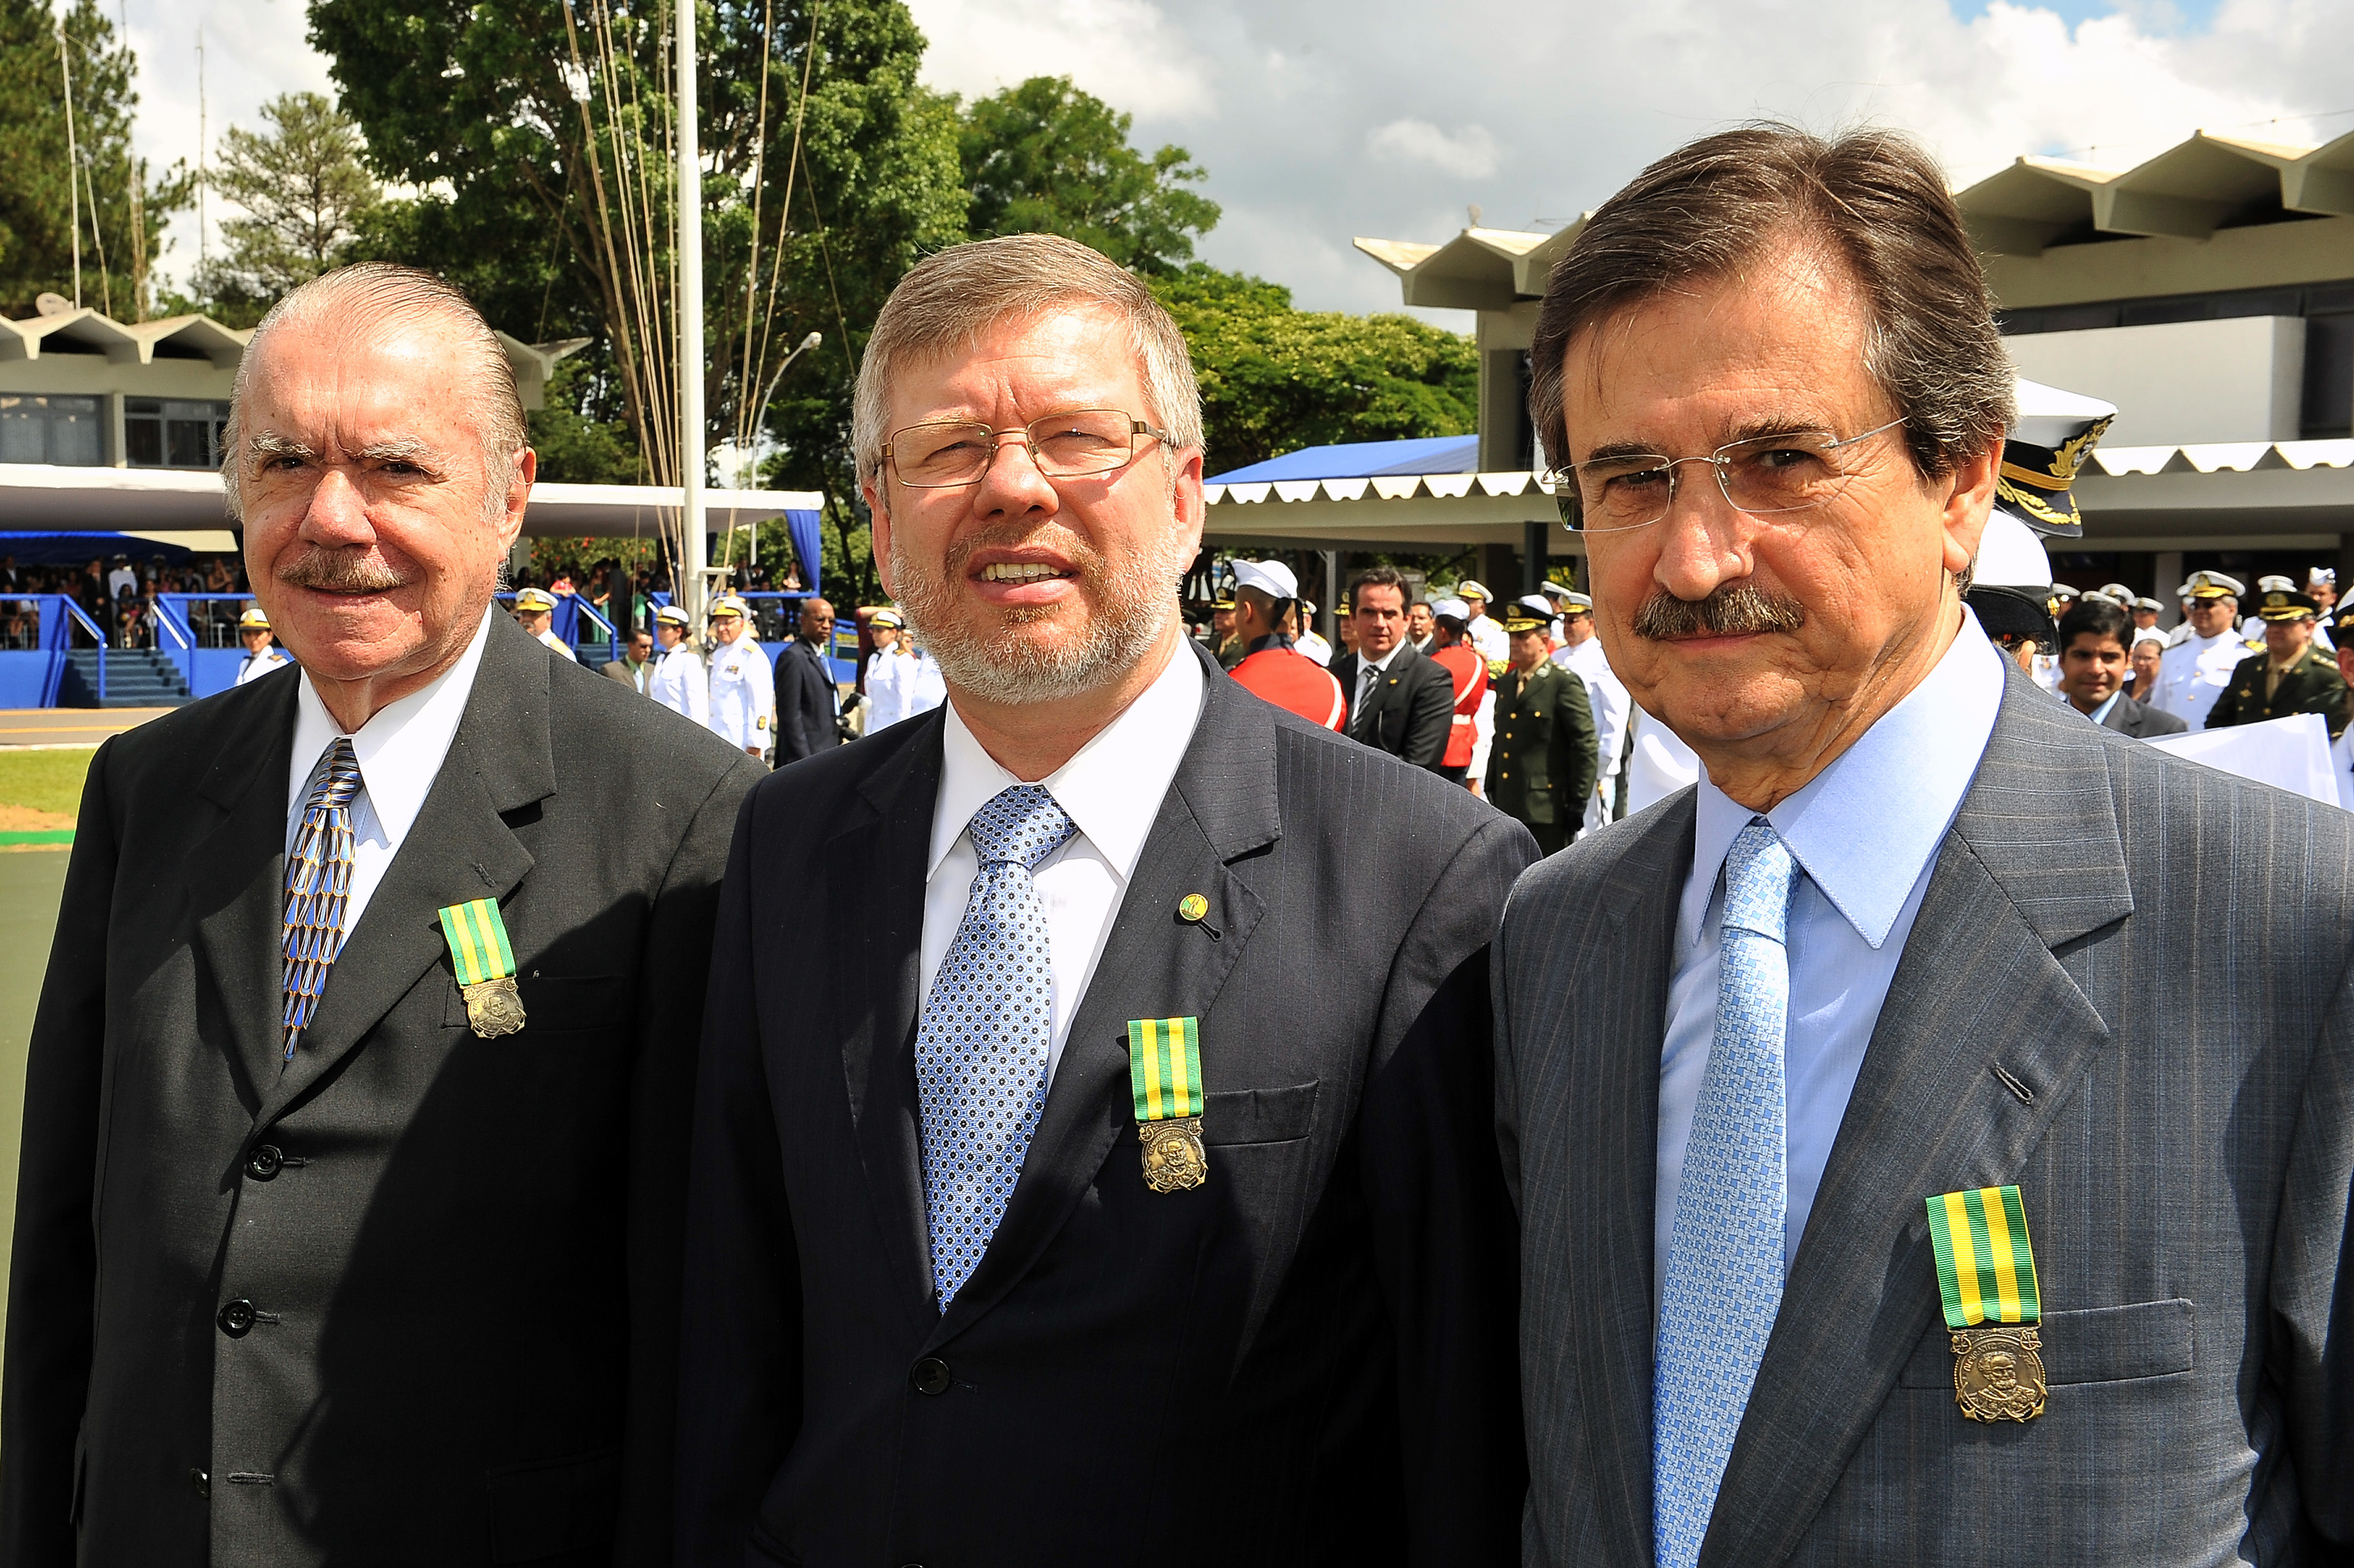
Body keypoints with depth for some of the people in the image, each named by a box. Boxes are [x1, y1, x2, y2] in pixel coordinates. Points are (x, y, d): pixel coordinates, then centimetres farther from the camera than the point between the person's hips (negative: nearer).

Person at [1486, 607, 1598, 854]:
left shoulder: (1565, 684, -7)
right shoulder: (1505, 684, 16)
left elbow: (1585, 748, -10)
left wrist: (1577, 804, -12)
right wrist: (1492, 794, 16)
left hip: (1548, 812, -7)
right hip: (1507, 810, 7)